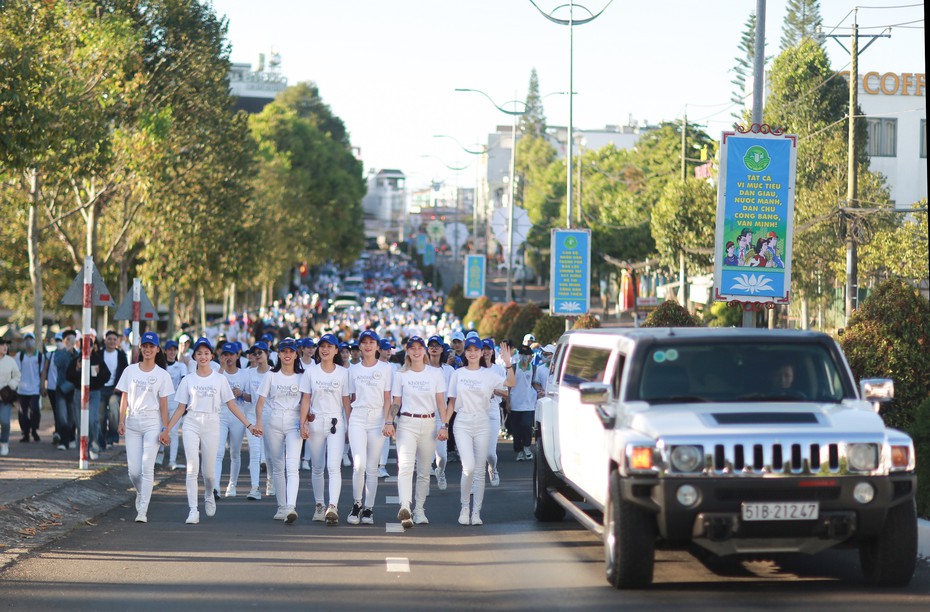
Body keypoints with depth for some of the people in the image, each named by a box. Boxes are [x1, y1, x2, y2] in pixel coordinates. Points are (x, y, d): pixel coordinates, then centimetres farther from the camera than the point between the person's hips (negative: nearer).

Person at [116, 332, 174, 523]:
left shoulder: (162, 375, 1)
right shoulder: (130, 371, 7)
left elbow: (163, 404, 1)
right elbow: (124, 398, 8)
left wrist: (166, 428, -4)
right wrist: (121, 421, -1)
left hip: (152, 423, -2)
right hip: (132, 423, 2)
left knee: (147, 468, -10)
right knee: (133, 470, 0)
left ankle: (142, 511, -10)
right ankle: (141, 495, 31)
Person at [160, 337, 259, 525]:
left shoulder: (219, 379, 6)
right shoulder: (188, 380, 6)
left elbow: (231, 404, 6)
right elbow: (181, 408, 8)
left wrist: (249, 425, 0)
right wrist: (166, 430, 2)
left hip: (212, 425, 0)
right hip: (191, 424, 0)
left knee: (209, 471, 3)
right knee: (192, 468, -10)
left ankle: (209, 496, 36)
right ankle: (193, 511, -10)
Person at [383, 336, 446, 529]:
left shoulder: (435, 374, 7)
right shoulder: (401, 375, 6)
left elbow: (441, 402, 6)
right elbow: (395, 403, 8)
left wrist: (444, 425, -2)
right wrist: (389, 421, -6)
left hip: (428, 425, 2)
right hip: (407, 424, -2)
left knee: (424, 471, 6)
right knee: (405, 465, -20)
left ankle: (419, 510, 16)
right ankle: (405, 507, -36)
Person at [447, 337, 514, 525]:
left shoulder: (489, 374, 3)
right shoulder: (458, 374, 6)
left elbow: (511, 383, -11)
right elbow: (452, 402, 9)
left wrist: (508, 364, -26)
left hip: (482, 424, 1)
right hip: (462, 423, -1)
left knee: (480, 470, 3)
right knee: (468, 467, -15)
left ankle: (476, 511, 10)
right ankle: (465, 507, 3)